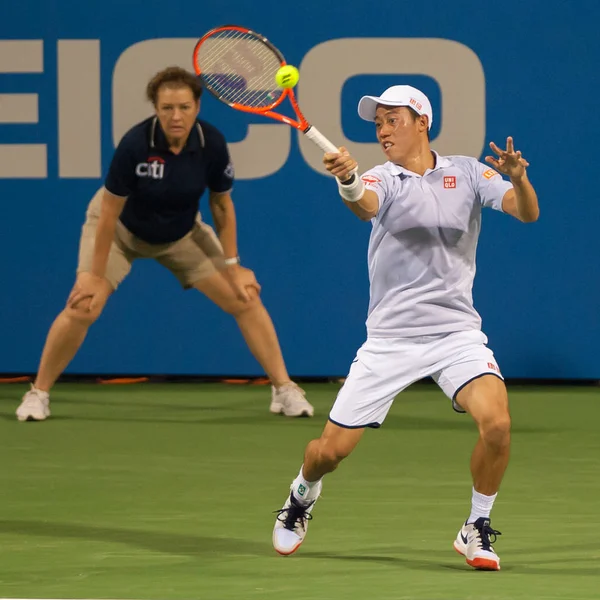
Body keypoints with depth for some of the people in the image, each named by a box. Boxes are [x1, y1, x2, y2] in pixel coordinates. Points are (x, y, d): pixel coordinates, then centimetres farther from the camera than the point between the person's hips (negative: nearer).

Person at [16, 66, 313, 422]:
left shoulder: (212, 143, -25)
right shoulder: (135, 144, -34)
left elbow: (222, 204, -8)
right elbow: (109, 212, -24)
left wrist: (232, 266, -6)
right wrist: (96, 276, -21)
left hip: (182, 233, 3)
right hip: (122, 229, -3)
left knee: (245, 298, -5)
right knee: (83, 308, -18)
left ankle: (284, 390, 7)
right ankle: (39, 393, 2)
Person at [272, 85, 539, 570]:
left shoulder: (467, 174, 3)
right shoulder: (384, 179, -3)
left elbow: (527, 212, -8)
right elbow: (365, 205, -27)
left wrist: (519, 179, -30)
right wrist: (349, 181, -51)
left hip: (457, 333, 0)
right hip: (390, 338, 0)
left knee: (496, 422, -26)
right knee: (332, 449, -1)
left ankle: (477, 529, -3)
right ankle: (303, 495, 35)